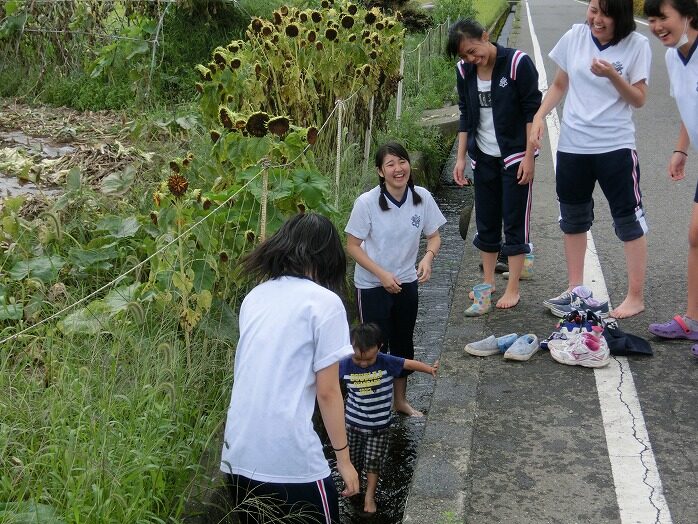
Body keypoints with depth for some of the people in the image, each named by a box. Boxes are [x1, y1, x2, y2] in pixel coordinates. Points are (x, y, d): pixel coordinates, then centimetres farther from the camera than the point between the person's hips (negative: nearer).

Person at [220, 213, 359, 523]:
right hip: (291, 461, -6)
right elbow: (327, 392, -6)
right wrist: (343, 457, 3)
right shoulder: (324, 302, -6)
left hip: (236, 455, 6)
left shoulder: (255, 297, 11)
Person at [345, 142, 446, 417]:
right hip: (372, 286, -4)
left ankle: (400, 399, 38)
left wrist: (428, 257, -20)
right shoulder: (367, 203, -20)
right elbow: (352, 246, -12)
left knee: (404, 343, 18)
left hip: (407, 283, 4)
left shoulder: (422, 198, -11)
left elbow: (434, 236, 1)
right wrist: (382, 274, -21)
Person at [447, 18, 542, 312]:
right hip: (484, 158, 5)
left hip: (515, 156, -5)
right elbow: (466, 116, 8)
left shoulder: (518, 63, -16)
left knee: (515, 222, 2)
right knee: (486, 221, 12)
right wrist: (461, 158, 4)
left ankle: (513, 289, 11)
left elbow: (532, 111, -12)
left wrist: (529, 156, -14)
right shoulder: (464, 71, -2)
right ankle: (488, 282, 26)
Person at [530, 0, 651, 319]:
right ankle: (575, 289, 30)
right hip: (572, 146, 4)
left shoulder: (636, 45, -8)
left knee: (629, 221, 1)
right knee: (573, 219, 14)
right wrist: (539, 116, -3)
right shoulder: (575, 37, 0)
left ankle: (635, 297, 11)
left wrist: (612, 75, -23)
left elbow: (639, 100, -7)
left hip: (615, 147, -4)